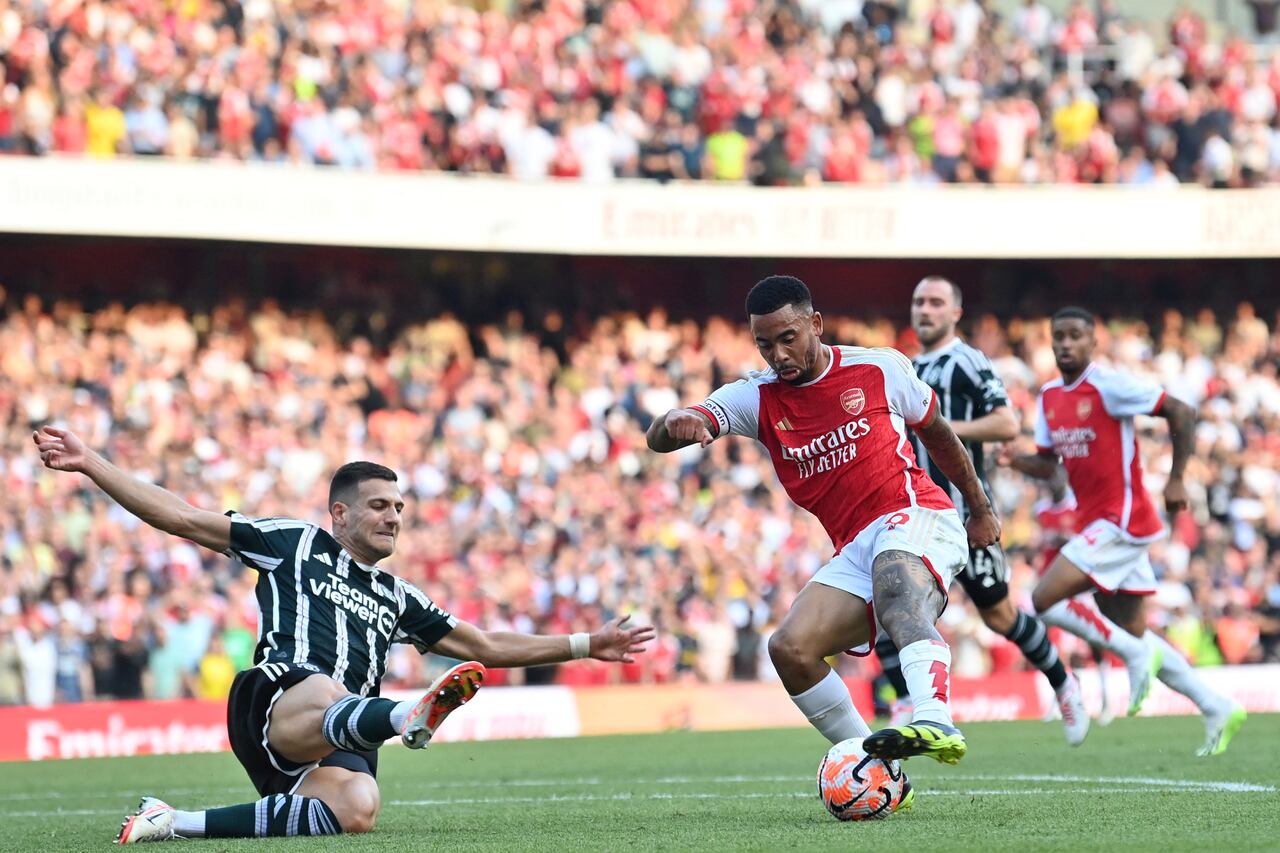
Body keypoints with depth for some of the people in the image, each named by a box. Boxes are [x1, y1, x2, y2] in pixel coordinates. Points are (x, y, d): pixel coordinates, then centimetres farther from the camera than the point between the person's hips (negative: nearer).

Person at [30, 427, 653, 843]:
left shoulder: (395, 598, 30)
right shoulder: (294, 545, 17)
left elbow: (482, 647, 34)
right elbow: (181, 518, 14)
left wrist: (587, 645, 29)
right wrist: (88, 463, 7)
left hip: (340, 745, 4)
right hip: (274, 698, -4)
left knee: (357, 810, -32)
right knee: (324, 696, -41)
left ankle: (181, 824, -24)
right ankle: (411, 717, -76)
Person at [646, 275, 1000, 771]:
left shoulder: (880, 369, 2)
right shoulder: (756, 399, 6)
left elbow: (936, 432, 20)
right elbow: (659, 438, -7)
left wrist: (980, 508, 28)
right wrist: (676, 424, -33)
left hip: (916, 515, -5)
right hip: (854, 551, 5)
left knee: (896, 589, -38)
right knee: (789, 649, -16)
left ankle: (935, 724, -61)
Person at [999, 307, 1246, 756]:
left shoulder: (1109, 385, -12)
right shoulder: (1049, 398, 12)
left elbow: (1182, 413, -12)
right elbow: (1048, 464, 18)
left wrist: (1176, 480, -14)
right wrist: (1016, 461, -4)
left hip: (1121, 520, -9)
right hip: (1095, 523, 9)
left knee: (1046, 599, -17)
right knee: (1132, 631, 10)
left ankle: (1135, 654, -6)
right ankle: (1217, 709, 14)